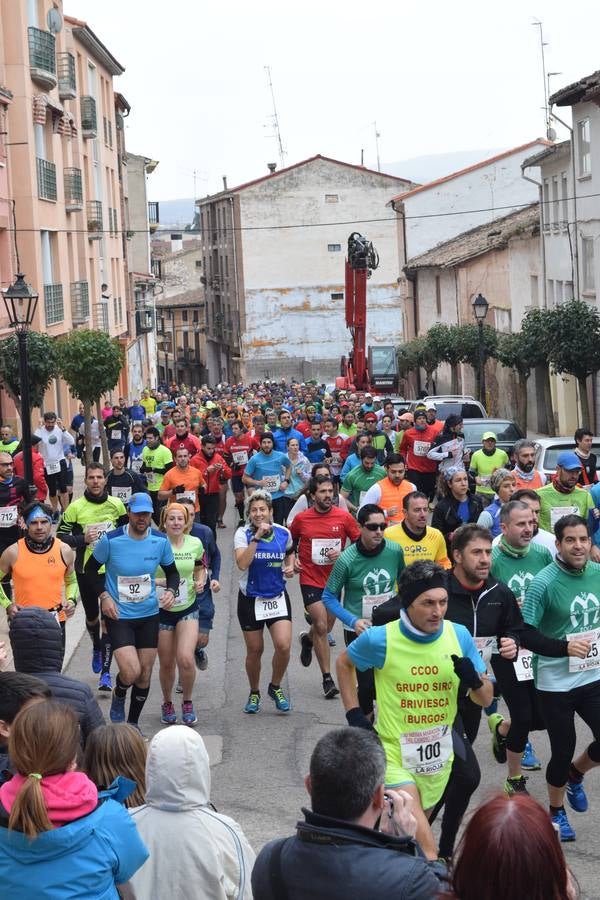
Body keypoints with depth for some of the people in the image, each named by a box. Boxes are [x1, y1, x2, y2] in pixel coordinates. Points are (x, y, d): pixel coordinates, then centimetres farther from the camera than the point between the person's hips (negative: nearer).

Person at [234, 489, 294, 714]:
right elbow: (242, 564, -26)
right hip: (250, 599, -1)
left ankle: (276, 687, 12)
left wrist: (290, 566, 0)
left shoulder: (283, 533, -3)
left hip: (278, 597, 1)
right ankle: (254, 693, 32)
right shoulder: (243, 534, -10)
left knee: (283, 645, -14)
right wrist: (257, 537, -28)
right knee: (254, 650, 8)